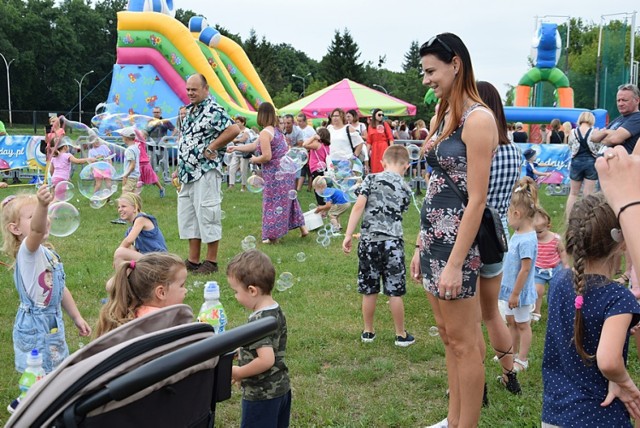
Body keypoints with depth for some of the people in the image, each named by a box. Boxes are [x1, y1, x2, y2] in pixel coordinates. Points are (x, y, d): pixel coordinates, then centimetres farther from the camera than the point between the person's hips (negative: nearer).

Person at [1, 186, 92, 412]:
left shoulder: (49, 253, 8)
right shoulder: (27, 251, -21)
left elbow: (60, 288, 16)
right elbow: (37, 230, -45)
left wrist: (77, 317, 17)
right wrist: (42, 205, -64)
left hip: (53, 322, 9)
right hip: (35, 324, -9)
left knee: (51, 373, 23)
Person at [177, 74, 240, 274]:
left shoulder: (213, 111, -12)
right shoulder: (189, 110, 16)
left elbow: (234, 130, -24)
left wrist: (211, 148, -17)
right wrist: (180, 169, 20)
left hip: (206, 173, -9)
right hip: (187, 173, 9)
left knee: (207, 215, -3)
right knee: (188, 217, 12)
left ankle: (211, 261, 6)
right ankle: (193, 260, 20)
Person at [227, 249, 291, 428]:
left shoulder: (259, 321, -25)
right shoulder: (276, 311, 2)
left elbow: (266, 360, -32)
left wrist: (239, 373, -18)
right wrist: (240, 350, 9)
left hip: (262, 395, -9)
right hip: (281, 387, 9)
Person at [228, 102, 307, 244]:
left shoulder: (265, 133, -17)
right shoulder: (277, 129, 12)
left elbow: (266, 156, -23)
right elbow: (254, 146, 18)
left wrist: (254, 160, -3)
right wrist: (236, 148, 22)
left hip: (275, 173, -9)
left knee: (273, 202, 3)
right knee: (287, 199, 20)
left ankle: (273, 236, 12)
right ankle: (302, 228, 24)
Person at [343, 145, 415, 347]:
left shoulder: (371, 179, 0)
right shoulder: (405, 189, 5)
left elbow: (359, 206, -8)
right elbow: (399, 214, 10)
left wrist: (348, 235, -7)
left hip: (368, 241, 1)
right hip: (393, 242, 0)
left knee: (369, 291, 11)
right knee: (395, 292, 7)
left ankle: (368, 332, 25)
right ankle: (401, 335, 18)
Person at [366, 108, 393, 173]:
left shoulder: (385, 124, 3)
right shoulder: (370, 126, 9)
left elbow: (390, 137, -3)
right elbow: (369, 141, 8)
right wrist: (368, 151, 1)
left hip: (384, 148, -2)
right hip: (375, 148, 3)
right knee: (375, 167, 2)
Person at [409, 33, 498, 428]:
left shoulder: (478, 118, -14)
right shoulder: (445, 115, 12)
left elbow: (476, 199, -18)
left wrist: (455, 263, -20)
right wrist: (422, 246, 14)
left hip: (457, 240, -9)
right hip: (435, 237, 9)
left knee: (464, 342, 2)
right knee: (448, 336, 16)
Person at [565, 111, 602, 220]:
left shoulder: (573, 132, -3)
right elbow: (598, 148, 2)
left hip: (577, 162, 2)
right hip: (591, 162, -1)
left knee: (573, 192, 13)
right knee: (588, 194, 1)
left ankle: (568, 218, 14)